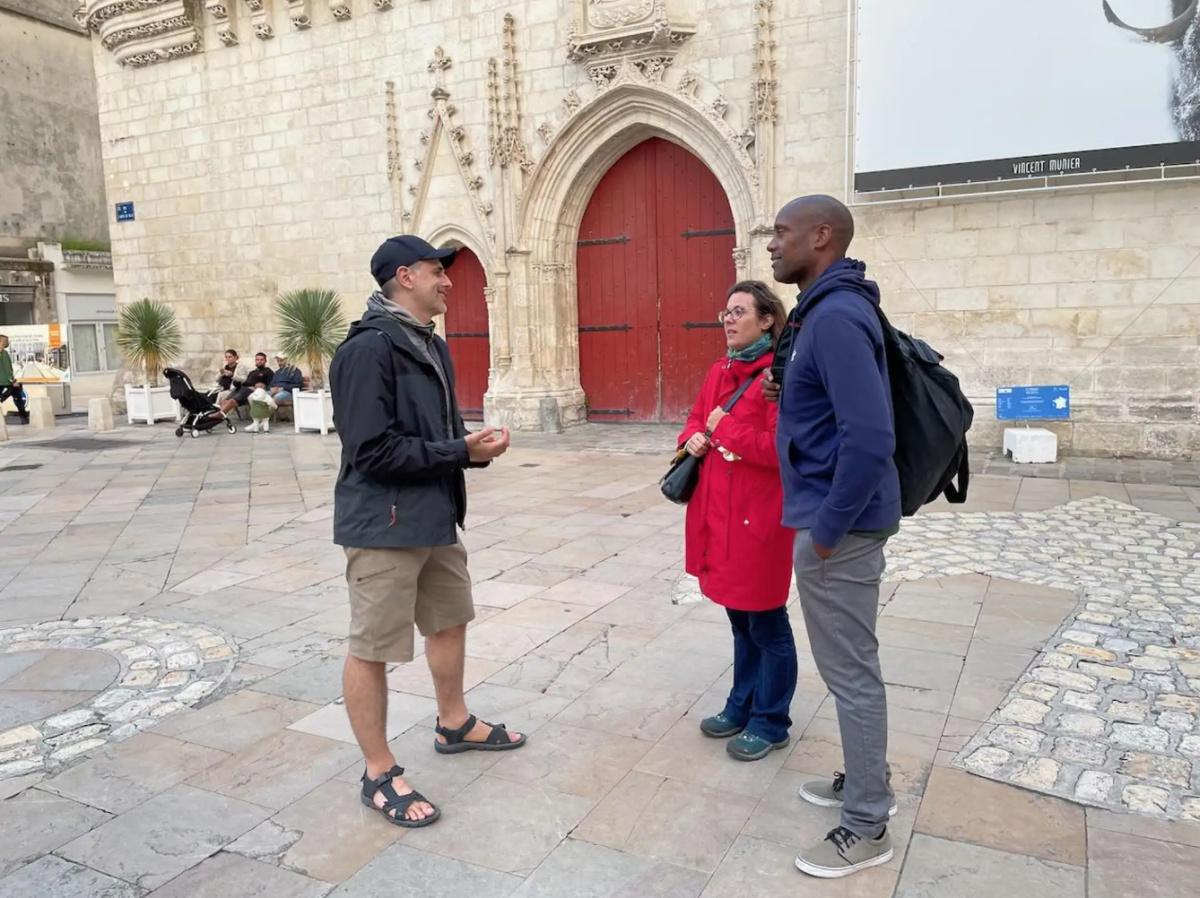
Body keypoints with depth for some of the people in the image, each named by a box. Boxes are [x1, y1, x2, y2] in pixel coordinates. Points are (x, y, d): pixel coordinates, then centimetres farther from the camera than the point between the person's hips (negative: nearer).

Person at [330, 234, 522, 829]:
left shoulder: (430, 346, 12)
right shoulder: (368, 349, -18)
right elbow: (373, 451, -23)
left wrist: (475, 444, -3)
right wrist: (461, 452, -18)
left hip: (434, 519, 10)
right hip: (383, 526, -10)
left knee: (450, 620, 22)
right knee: (371, 647, 3)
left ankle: (454, 724, 43)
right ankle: (380, 774, 19)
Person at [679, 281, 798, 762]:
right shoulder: (718, 371, 11)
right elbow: (698, 417, 21)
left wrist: (726, 429, -18)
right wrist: (693, 437, 0)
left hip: (759, 517, -8)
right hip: (718, 513, 8)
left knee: (767, 624, 6)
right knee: (739, 618, 20)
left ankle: (770, 722, 22)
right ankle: (742, 706, 36)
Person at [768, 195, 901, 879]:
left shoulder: (836, 317, -21)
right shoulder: (831, 309, 12)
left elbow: (870, 438, -29)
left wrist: (828, 527, -20)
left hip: (840, 527, -10)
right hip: (838, 518, 10)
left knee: (851, 673, 3)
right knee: (850, 667, 21)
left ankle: (867, 827, 19)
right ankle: (866, 782, 38)